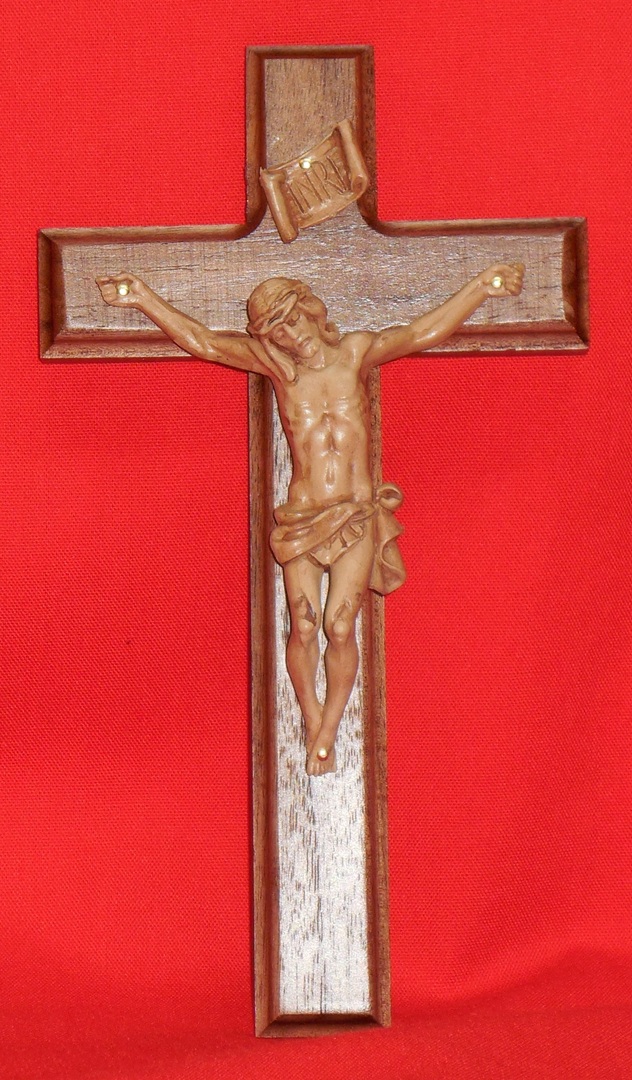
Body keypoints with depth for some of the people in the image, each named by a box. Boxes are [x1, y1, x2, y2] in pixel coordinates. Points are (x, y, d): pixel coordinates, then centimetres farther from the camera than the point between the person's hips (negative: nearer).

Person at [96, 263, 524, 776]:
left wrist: (480, 287, -17)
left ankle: (328, 733, 11)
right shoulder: (275, 364, 2)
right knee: (304, 626, -2)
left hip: (357, 518, -1)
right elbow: (201, 341, -3)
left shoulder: (356, 351, 2)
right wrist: (146, 300, -14)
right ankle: (314, 724, 17)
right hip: (301, 517, 1)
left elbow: (423, 332, -7)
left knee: (340, 627, -3)